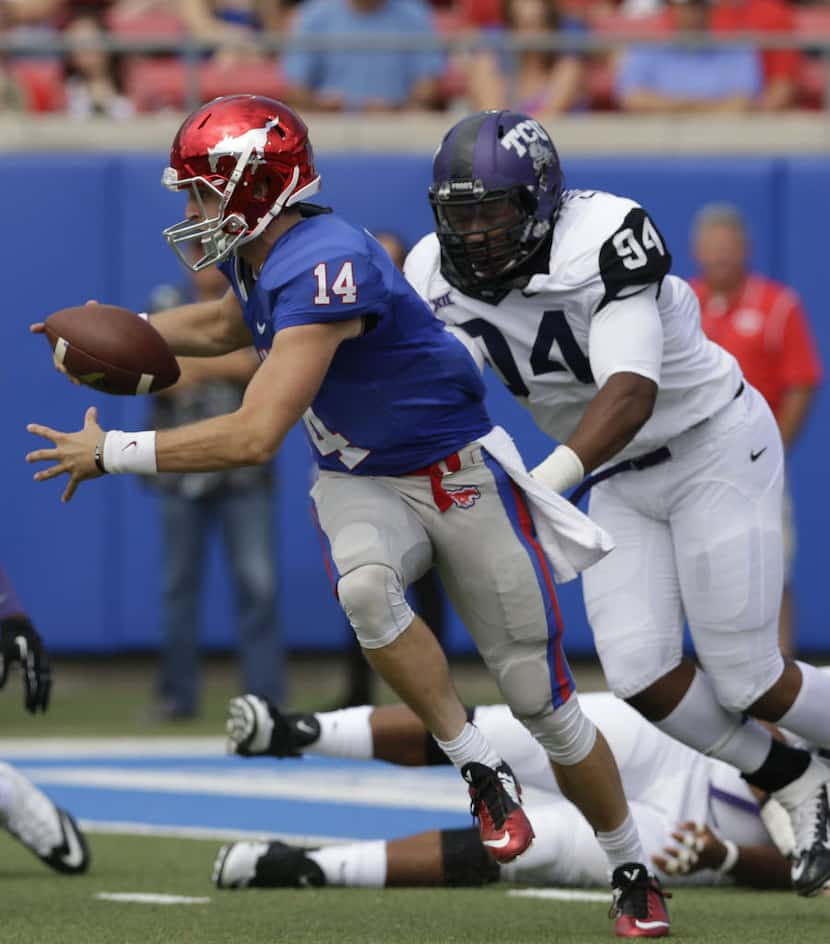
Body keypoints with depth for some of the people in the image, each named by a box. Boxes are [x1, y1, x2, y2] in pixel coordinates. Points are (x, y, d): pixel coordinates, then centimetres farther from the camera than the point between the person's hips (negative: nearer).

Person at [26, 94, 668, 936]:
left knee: (542, 701, 0)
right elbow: (224, 327, 25)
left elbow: (253, 437, -34)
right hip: (360, 486, 6)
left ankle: (632, 872, 21)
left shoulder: (326, 268, -30)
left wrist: (113, 453, -26)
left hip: (459, 477, -6)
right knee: (364, 587, -32)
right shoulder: (258, 255, -2)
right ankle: (479, 770, -17)